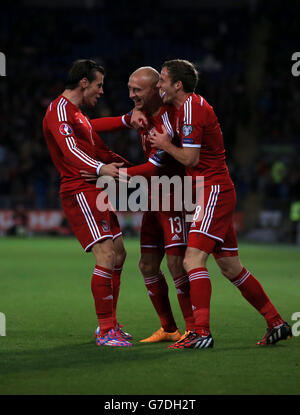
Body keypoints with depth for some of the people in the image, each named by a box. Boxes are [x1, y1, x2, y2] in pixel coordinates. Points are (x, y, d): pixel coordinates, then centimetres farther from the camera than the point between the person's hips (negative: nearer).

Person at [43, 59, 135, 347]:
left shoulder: (78, 115, 23)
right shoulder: (60, 110, -10)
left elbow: (99, 150, 29)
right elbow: (69, 150, -25)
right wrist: (100, 169, -39)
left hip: (94, 192, 11)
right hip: (79, 192, -11)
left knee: (118, 254, 14)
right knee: (107, 256, -16)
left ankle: (109, 325, 24)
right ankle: (106, 331, -12)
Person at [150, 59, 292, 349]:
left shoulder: (191, 108, -14)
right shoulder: (192, 104, 16)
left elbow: (190, 158, -18)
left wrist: (166, 145, -1)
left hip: (214, 191, -10)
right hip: (215, 192, 10)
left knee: (193, 260, -18)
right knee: (231, 268, 12)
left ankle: (201, 333, -25)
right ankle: (277, 323, 18)